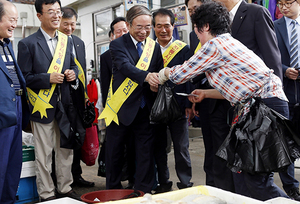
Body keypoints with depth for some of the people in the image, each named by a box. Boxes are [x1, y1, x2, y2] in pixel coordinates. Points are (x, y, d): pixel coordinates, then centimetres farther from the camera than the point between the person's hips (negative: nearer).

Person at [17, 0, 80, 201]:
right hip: (43, 107, -5)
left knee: (66, 151, 14)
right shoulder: (28, 44, -7)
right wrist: (48, 78, -20)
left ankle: (65, 188, 29)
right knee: (44, 155, 5)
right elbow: (23, 77, -9)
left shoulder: (66, 40, 10)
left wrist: (73, 73, -3)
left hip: (65, 105, 5)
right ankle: (47, 195, 18)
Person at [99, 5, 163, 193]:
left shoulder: (155, 47, 9)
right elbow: (125, 66, -23)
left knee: (146, 153, 6)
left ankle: (144, 192, 20)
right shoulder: (117, 45, -5)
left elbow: (158, 74, 11)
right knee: (115, 153, 10)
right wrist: (146, 76, -41)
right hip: (122, 108, -3)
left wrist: (156, 84, -13)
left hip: (145, 109, 3)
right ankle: (113, 191, 28)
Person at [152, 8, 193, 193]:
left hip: (177, 106, -3)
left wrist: (188, 104, -8)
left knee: (181, 148, 2)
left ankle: (185, 185, 14)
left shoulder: (184, 49, 1)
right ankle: (163, 184, 23)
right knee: (159, 148, 11)